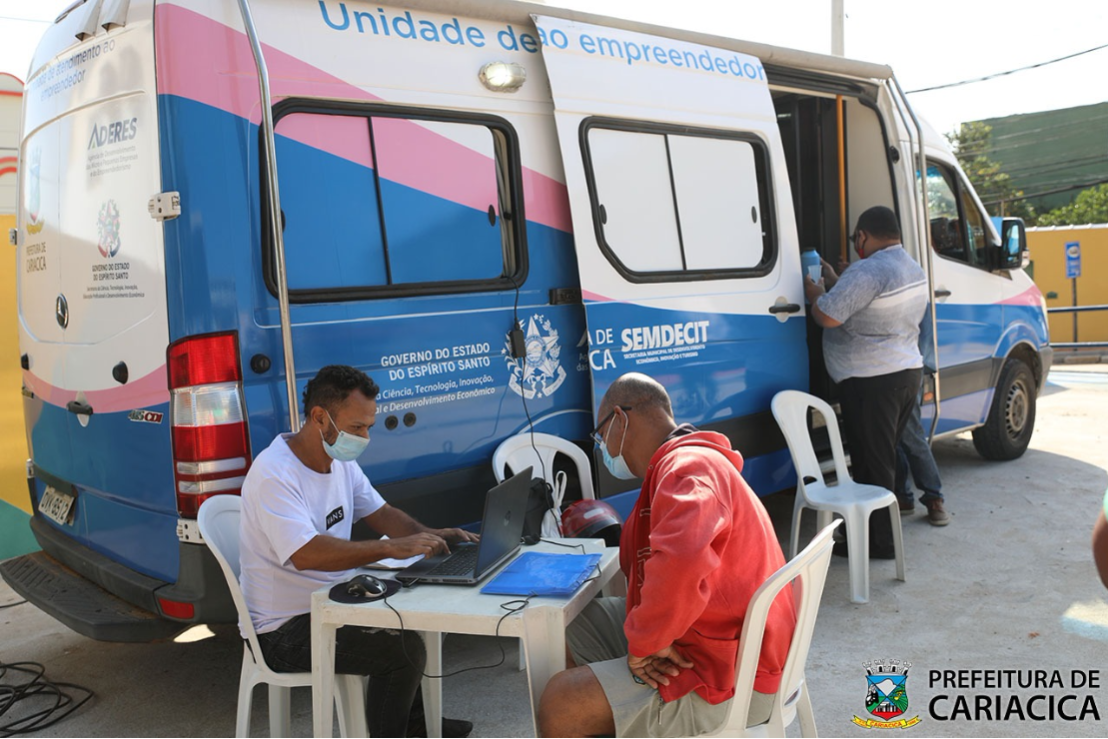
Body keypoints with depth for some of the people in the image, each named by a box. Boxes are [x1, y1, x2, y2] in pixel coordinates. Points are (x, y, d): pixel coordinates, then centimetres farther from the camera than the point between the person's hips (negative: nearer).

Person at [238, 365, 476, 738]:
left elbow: (381, 513, 10)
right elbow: (305, 554, -37)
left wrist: (433, 536, -8)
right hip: (286, 630, -9)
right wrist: (392, 547, -38)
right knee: (404, 650, -20)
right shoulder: (274, 474, -25)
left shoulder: (341, 461, 2)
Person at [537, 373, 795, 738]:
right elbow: (652, 567, 13)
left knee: (561, 703, -17)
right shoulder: (679, 464, 12)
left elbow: (679, 565, -43)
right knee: (570, 626, 18)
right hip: (702, 635, 10)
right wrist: (644, 640, -5)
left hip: (729, 677, -10)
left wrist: (643, 642, -27)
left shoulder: (689, 468, -23)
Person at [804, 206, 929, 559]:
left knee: (871, 462, -1)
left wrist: (813, 291, -3)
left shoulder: (868, 271, -19)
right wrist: (834, 282, 22)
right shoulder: (914, 270, 13)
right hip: (908, 372, 10)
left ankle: (878, 541, 7)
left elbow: (827, 315, -23)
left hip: (871, 381, -10)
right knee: (885, 457, 19)